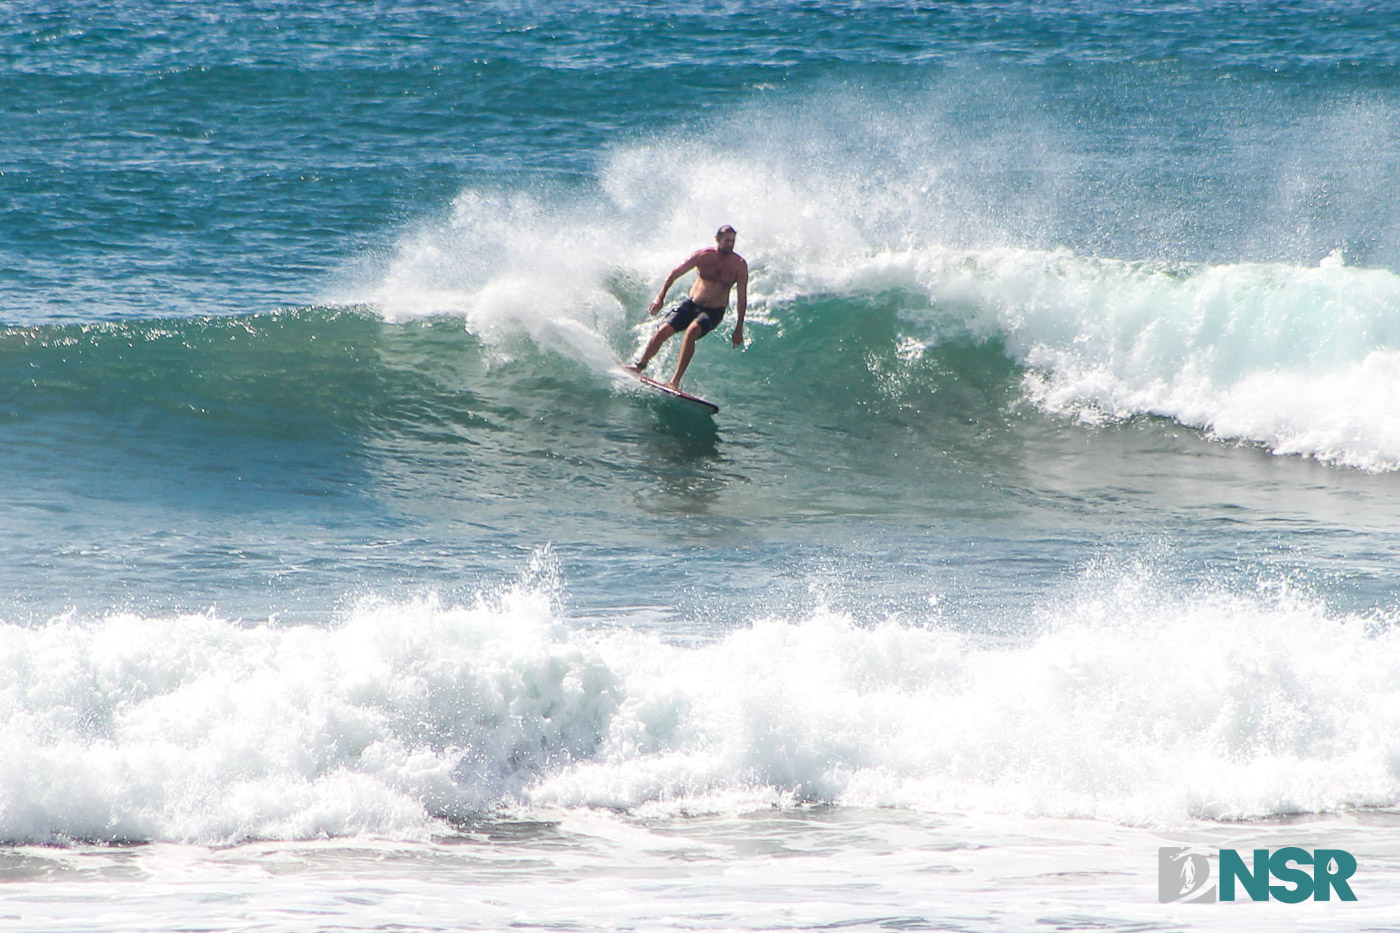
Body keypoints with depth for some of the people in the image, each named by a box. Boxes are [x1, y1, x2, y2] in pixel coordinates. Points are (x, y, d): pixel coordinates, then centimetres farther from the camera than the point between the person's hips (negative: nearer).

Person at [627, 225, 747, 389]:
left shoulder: (739, 265, -12)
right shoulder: (703, 255, -11)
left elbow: (742, 298, -8)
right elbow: (675, 273, -3)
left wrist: (738, 328, -10)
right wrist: (660, 297, -12)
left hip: (713, 311, -2)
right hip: (691, 303, 2)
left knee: (692, 331, -30)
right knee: (663, 331, -12)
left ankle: (676, 380, -30)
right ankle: (640, 365, 9)